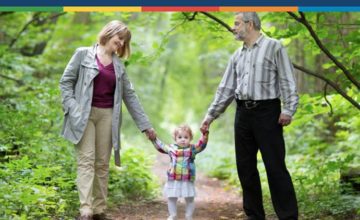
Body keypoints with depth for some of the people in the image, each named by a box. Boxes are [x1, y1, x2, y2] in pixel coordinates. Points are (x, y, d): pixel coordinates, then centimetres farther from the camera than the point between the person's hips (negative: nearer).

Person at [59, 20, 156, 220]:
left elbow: (129, 95, 15)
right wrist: (73, 110, -12)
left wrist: (145, 125, 12)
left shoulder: (118, 65, 14)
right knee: (86, 161, -12)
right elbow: (66, 82, 0)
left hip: (107, 116, 5)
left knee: (103, 163, 4)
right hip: (85, 115, -4)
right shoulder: (84, 54, 1)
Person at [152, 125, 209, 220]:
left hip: (187, 181, -1)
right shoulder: (171, 148, 4)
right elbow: (160, 147, 17)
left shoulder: (192, 149, 0)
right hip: (173, 180, 1)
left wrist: (205, 134, -22)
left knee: (190, 199, 6)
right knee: (171, 198, 9)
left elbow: (202, 145, -10)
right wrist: (154, 139, 13)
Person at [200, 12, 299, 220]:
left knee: (275, 167, -8)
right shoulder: (237, 56, 16)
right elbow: (226, 89, 17)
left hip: (267, 111, -6)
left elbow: (287, 81, -7)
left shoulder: (273, 47, -2)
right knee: (245, 167, 7)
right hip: (243, 113, 7)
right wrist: (210, 115, 13)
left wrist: (288, 110, -17)